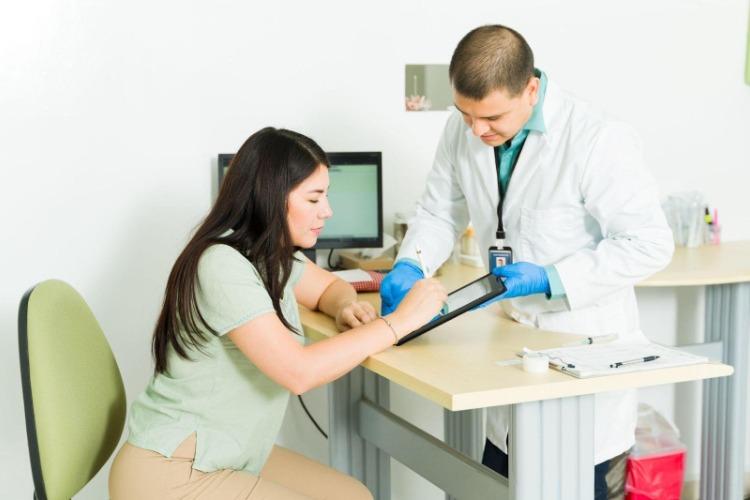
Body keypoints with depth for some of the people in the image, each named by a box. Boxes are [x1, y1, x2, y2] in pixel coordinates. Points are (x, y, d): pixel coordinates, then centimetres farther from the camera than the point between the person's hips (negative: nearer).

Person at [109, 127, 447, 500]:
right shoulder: (223, 265, -25)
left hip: (230, 458, 9)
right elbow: (300, 372, -31)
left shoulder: (272, 253, 3)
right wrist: (399, 321, -23)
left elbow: (330, 286, 21)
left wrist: (346, 308, -3)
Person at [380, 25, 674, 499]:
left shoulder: (597, 139, -23)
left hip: (586, 346, -6)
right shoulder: (463, 130, -5)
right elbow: (441, 212, 7)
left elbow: (651, 244, -19)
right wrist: (410, 265, -12)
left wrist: (550, 280, -25)